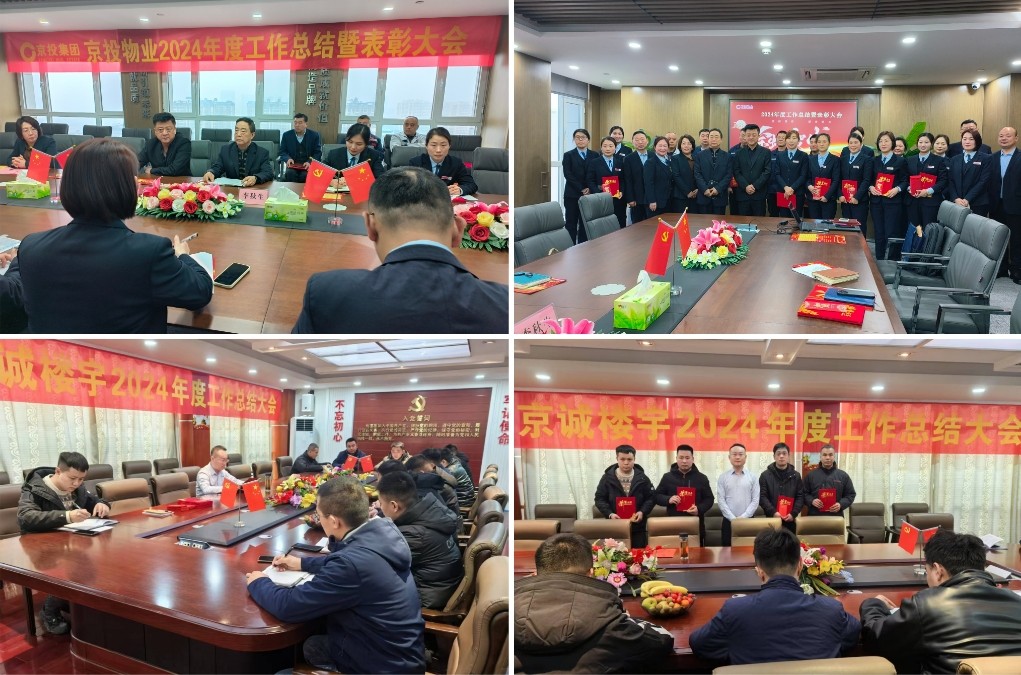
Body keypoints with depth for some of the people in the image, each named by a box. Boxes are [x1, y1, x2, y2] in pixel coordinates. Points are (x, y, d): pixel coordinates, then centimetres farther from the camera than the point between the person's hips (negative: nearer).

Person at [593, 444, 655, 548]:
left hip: (638, 528, 1)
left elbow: (651, 498, 7)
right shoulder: (607, 478, 1)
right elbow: (600, 499, 3)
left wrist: (642, 512, -11)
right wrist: (610, 514, -12)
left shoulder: (642, 478, 4)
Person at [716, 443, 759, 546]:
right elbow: (721, 500, -2)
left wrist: (743, 517, -12)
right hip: (728, 521, 0)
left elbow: (755, 500, -1)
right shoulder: (723, 477, 3)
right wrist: (733, 518, -12)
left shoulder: (752, 477, 4)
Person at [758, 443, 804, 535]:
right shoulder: (765, 475, 4)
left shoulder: (796, 475, 11)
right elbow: (762, 497, -3)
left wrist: (793, 513, -10)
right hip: (772, 518, -2)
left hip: (790, 519, 2)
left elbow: (800, 497, 5)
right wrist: (773, 512, -17)